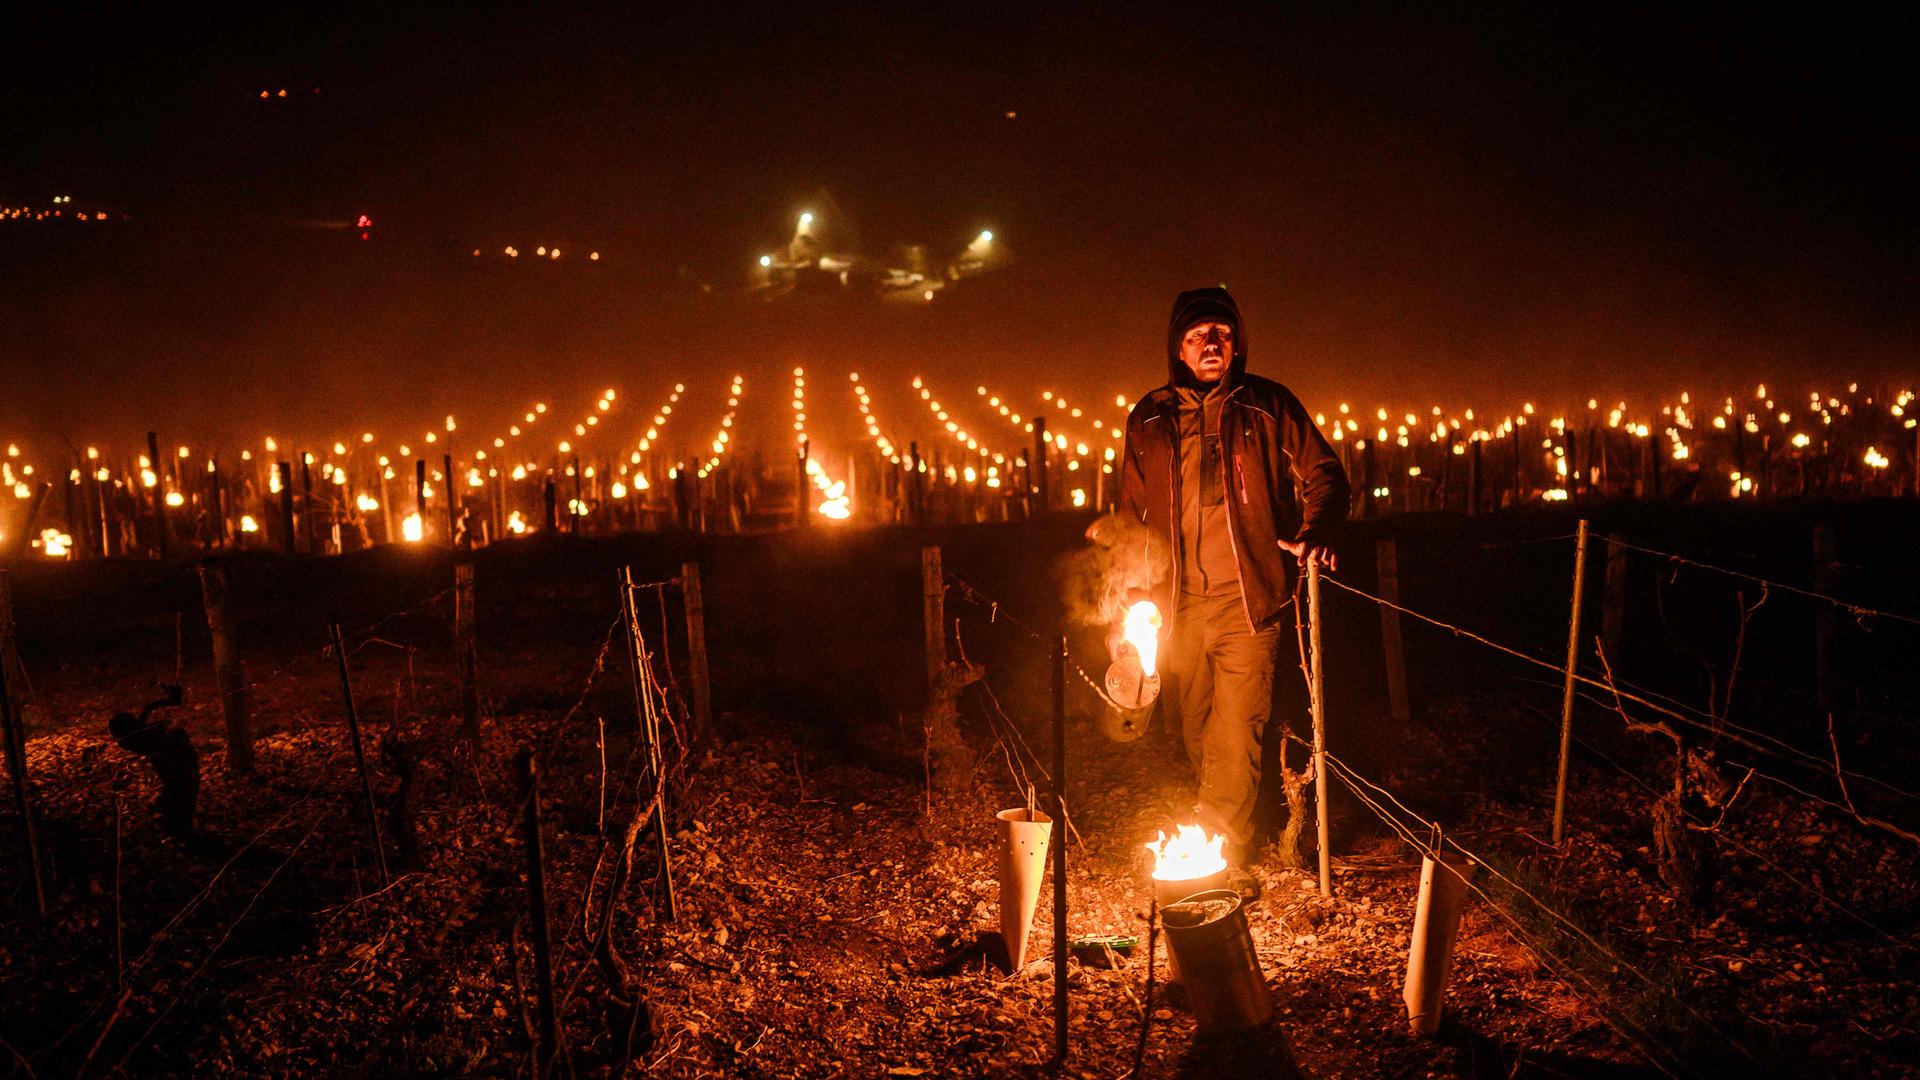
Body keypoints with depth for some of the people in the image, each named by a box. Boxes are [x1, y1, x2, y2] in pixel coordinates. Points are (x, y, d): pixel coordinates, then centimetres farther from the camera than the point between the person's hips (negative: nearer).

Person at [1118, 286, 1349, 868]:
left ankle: (1225, 858, -2)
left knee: (1235, 734, -9)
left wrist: (1316, 530, -13)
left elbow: (1324, 474, 7)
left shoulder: (1269, 406, 2)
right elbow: (1132, 510, 18)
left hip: (1247, 601, -3)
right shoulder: (1149, 418, 10)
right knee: (1194, 730, 13)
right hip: (1178, 604, 3)